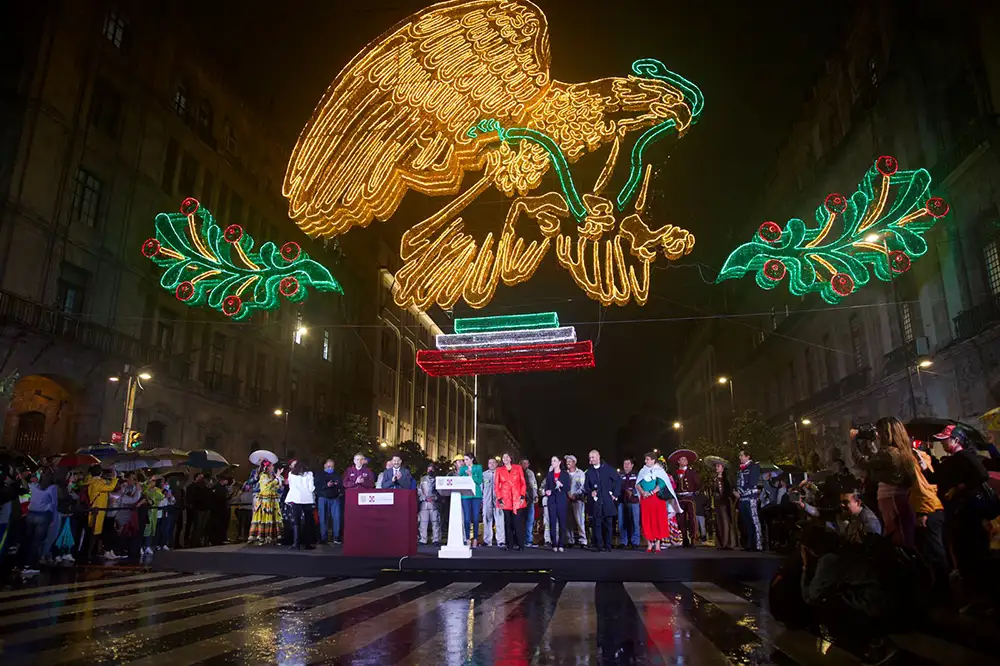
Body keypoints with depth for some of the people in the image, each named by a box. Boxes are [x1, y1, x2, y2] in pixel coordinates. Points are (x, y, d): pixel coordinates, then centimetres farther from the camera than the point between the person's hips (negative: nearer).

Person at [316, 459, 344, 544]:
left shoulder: (336, 475, 15)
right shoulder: (320, 475, 7)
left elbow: (342, 485, 12)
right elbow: (317, 486, -5)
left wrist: (338, 484, -10)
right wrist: (327, 485, -19)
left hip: (335, 498, 2)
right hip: (323, 498, -2)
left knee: (337, 518, -4)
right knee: (323, 519, 0)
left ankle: (336, 537, 2)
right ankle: (323, 538, 6)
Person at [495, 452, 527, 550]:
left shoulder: (518, 469, 9)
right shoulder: (499, 470, 10)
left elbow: (523, 483, 7)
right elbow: (497, 486, 7)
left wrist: (522, 496, -4)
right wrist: (499, 498, -4)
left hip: (517, 498, -1)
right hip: (505, 499, 1)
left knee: (518, 521, -6)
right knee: (508, 522, 2)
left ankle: (519, 544, -1)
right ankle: (510, 544, 6)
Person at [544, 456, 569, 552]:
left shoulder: (565, 474, 7)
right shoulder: (549, 474, 13)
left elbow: (568, 487, 0)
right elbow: (546, 486, 5)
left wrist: (561, 485, -14)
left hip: (561, 500, -2)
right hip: (551, 500, 2)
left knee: (562, 522, -4)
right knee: (552, 522, -3)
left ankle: (561, 544, -1)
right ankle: (554, 544, 0)